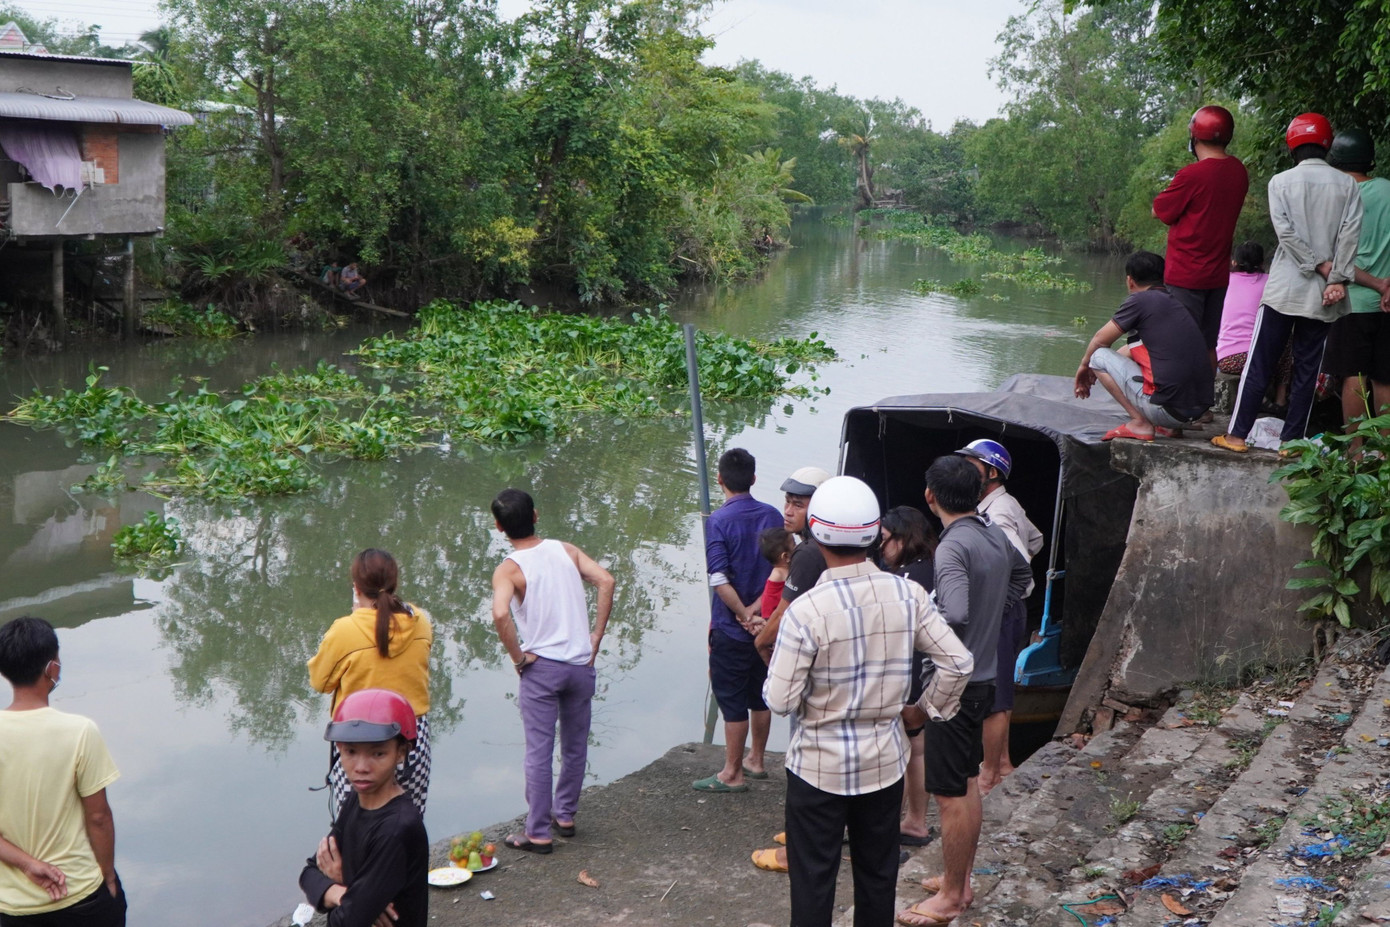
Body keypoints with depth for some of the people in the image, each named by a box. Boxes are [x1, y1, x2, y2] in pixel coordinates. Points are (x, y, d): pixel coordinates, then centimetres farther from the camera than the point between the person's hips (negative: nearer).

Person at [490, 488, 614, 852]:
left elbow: (500, 613, -27)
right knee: (575, 746, 17)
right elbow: (605, 580, -7)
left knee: (539, 751, 3)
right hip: (581, 664, 4)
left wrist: (518, 657, -14)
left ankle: (538, 833, 8)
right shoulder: (565, 550, 3)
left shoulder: (509, 569, -10)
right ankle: (565, 815, 30)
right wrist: (596, 637, -3)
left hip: (541, 667, -4)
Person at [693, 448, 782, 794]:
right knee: (760, 695, 18)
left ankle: (732, 774, 11)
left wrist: (744, 614, -13)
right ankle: (756, 761, 31)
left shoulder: (719, 521, -16)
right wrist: (758, 607, -9)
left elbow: (719, 579, -22)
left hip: (731, 627, -6)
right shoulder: (772, 516, 1)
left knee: (732, 701, 3)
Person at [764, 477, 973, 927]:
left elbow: (780, 700, -18)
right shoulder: (909, 595, -10)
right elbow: (957, 663, -6)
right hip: (885, 760, 4)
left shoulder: (805, 611, -22)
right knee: (878, 873, 19)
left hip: (820, 765, -4)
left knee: (813, 877, 10)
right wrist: (930, 707, 10)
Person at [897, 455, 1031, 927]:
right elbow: (1022, 575, 25)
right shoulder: (997, 536, 4)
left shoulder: (953, 547, -24)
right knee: (968, 784, 19)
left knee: (951, 795, 1)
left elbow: (954, 615, -37)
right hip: (983, 675, 9)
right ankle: (960, 878, 32)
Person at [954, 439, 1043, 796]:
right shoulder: (1008, 505, 11)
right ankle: (1002, 762, 32)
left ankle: (989, 776, 7)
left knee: (993, 698, -2)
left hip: (1000, 611, -11)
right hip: (1004, 609, 11)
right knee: (1000, 691, 20)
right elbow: (1035, 541, 27)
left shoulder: (996, 514, -22)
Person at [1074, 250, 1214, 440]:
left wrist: (1085, 364, 21)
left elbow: (1100, 340, 2)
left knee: (1099, 356, 5)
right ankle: (1170, 426, 17)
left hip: (1168, 408, -8)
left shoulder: (1140, 301, -5)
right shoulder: (1175, 303, 18)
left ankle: (1140, 424, -1)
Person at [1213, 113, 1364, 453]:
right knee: (1307, 368, 7)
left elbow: (1286, 232, -9)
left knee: (1260, 363, 4)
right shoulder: (1347, 185, 3)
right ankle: (1291, 440, 7)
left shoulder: (1281, 182, 0)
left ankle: (1237, 434, 4)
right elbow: (1350, 234, -7)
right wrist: (1337, 278, -9)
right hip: (1324, 296, 1)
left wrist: (1320, 266, -6)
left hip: (1285, 288, -1)